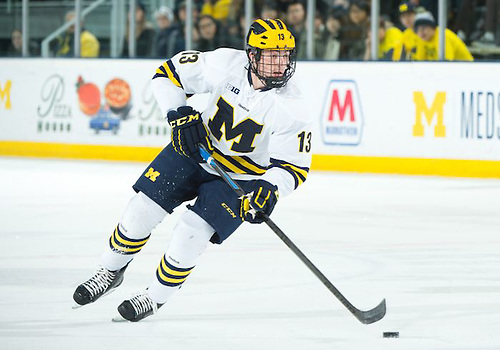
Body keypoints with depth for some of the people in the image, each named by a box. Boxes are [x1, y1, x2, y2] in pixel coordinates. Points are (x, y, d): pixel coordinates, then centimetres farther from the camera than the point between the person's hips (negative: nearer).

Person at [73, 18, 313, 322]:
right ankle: (111, 273, 23)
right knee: (142, 210, -2)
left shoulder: (293, 109, -25)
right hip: (196, 149, 3)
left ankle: (156, 297, 7)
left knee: (191, 233, -16)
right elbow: (170, 73, -9)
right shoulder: (226, 64, -20)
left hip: (242, 177, -3)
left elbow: (293, 166, -19)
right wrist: (180, 115, -22)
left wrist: (269, 191, -38)